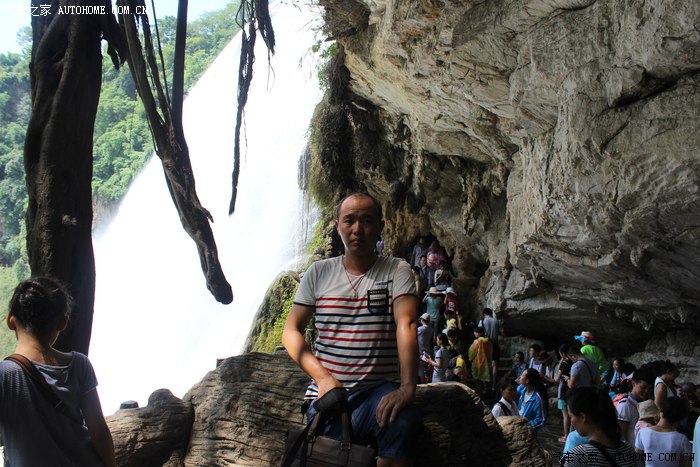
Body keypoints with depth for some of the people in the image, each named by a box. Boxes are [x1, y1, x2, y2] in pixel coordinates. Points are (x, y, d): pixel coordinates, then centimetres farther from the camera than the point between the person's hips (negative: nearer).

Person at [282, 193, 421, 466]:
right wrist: (322, 377, -11)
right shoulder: (319, 273, 10)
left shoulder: (396, 271, 3)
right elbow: (291, 332, 6)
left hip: (380, 390, -1)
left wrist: (407, 387, -28)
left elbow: (406, 325, -12)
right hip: (327, 391, 2)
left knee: (404, 421, -33)